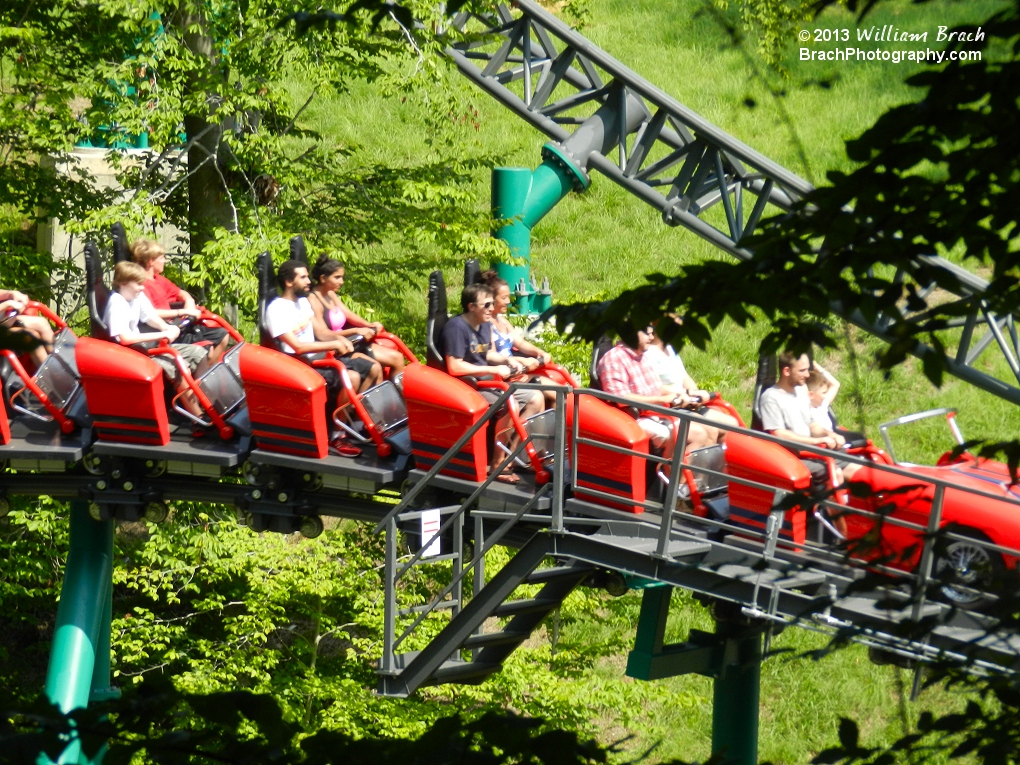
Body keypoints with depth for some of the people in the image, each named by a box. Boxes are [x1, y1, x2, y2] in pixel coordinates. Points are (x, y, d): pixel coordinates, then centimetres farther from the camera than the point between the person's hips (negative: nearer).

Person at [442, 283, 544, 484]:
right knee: (510, 405, -30)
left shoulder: (485, 325, 9)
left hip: (485, 383, 10)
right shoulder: (457, 327, -19)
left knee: (535, 399, 5)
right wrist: (494, 370, -23)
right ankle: (497, 466, -21)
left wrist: (507, 361, 3)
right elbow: (454, 367, -26)